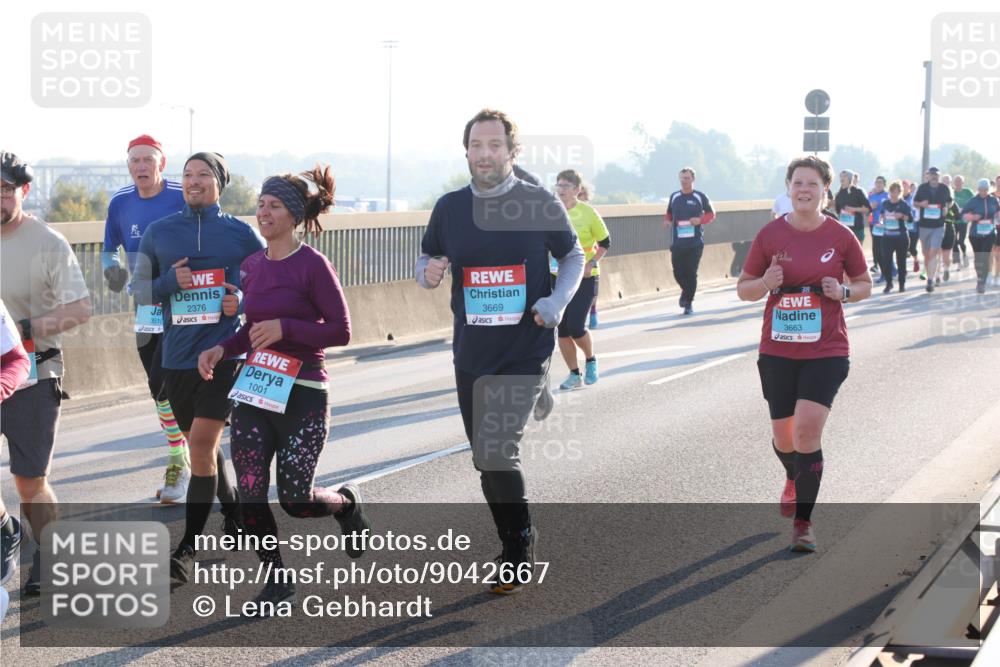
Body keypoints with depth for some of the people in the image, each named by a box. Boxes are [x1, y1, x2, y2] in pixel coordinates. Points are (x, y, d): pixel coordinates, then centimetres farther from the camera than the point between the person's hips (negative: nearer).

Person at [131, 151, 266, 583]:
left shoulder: (242, 234, 2)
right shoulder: (159, 233, 7)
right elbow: (138, 289, 9)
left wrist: (243, 301, -10)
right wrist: (169, 282, -10)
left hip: (225, 355, -4)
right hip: (177, 357, 4)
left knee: (201, 445, -12)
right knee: (203, 445, 16)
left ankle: (187, 548, -7)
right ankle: (233, 511, 40)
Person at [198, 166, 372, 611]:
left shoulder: (312, 265, -10)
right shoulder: (252, 266, 8)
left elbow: (341, 331, -11)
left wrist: (285, 328, -20)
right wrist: (221, 350, 2)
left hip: (302, 394, -6)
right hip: (253, 390, 6)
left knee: (295, 500, -4)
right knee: (250, 496, -2)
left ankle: (346, 503, 30)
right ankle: (276, 578, 15)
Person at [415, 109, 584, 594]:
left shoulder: (540, 204, -6)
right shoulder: (450, 207, 3)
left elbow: (573, 256, 6)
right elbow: (425, 260, 13)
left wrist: (557, 302, -11)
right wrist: (428, 272, -11)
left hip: (525, 354, -4)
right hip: (471, 354, 5)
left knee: (496, 453, -17)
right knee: (488, 459, 13)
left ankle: (519, 542, 6)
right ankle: (515, 551, 32)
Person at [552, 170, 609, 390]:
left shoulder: (588, 213, -8)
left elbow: (605, 242, 1)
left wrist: (592, 263, -12)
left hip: (584, 277, -4)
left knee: (575, 326, -11)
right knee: (562, 328, 3)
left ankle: (591, 360, 18)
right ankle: (574, 374, 17)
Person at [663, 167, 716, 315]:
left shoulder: (700, 197, 1)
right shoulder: (674, 197, 8)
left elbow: (711, 214, 7)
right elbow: (669, 214, 20)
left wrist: (700, 220, -12)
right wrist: (667, 220, -3)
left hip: (695, 242, -2)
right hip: (677, 242, 2)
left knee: (691, 273, -6)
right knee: (678, 273, -1)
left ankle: (689, 303, 7)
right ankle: (686, 291, 31)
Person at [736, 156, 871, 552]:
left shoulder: (841, 237, -3)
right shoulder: (770, 235, -1)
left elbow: (864, 286, 10)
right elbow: (743, 289, 6)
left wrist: (843, 292, -12)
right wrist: (765, 283, -15)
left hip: (826, 351, -2)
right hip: (777, 351, 2)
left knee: (807, 429, -17)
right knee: (783, 437, 12)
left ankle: (803, 523, -6)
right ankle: (794, 480, 49)